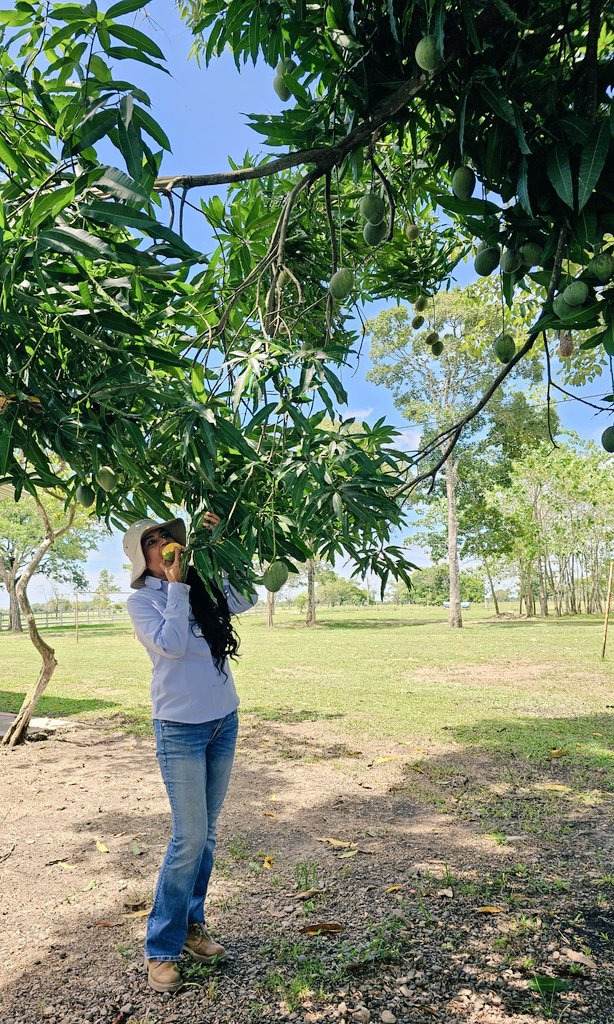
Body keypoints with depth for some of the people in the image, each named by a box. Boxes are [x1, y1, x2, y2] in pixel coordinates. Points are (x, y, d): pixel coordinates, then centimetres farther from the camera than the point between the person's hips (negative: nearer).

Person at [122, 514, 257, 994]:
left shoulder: (202, 586, 6)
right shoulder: (141, 600, -7)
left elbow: (245, 599, 6)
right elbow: (172, 643, -20)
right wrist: (175, 585, -16)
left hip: (224, 722, 5)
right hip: (181, 729, -5)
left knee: (206, 833, 14)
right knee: (190, 838, -3)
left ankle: (192, 925, 30)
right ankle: (160, 949, 15)